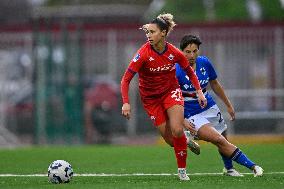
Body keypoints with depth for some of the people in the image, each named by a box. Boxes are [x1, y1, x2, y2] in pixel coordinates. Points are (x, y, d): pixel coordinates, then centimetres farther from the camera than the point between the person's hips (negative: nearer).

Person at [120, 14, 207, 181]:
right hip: (151, 98, -1)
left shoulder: (174, 53, -13)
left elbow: (190, 72, 6)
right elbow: (126, 79, -23)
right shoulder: (144, 54, -22)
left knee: (177, 131, -18)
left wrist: (199, 91, -5)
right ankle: (188, 142, 31)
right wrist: (126, 103, -33)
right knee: (170, 140, -4)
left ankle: (182, 170, -1)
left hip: (171, 92, 1)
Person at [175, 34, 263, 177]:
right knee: (220, 141, -19)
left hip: (210, 108, 6)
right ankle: (252, 166, -17)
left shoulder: (204, 62, -4)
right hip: (192, 115, -6)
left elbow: (214, 84, 12)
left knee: (223, 140, 14)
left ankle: (229, 168, 42)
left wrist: (228, 105, 19)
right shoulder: (177, 71, -20)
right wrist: (182, 121, -22)